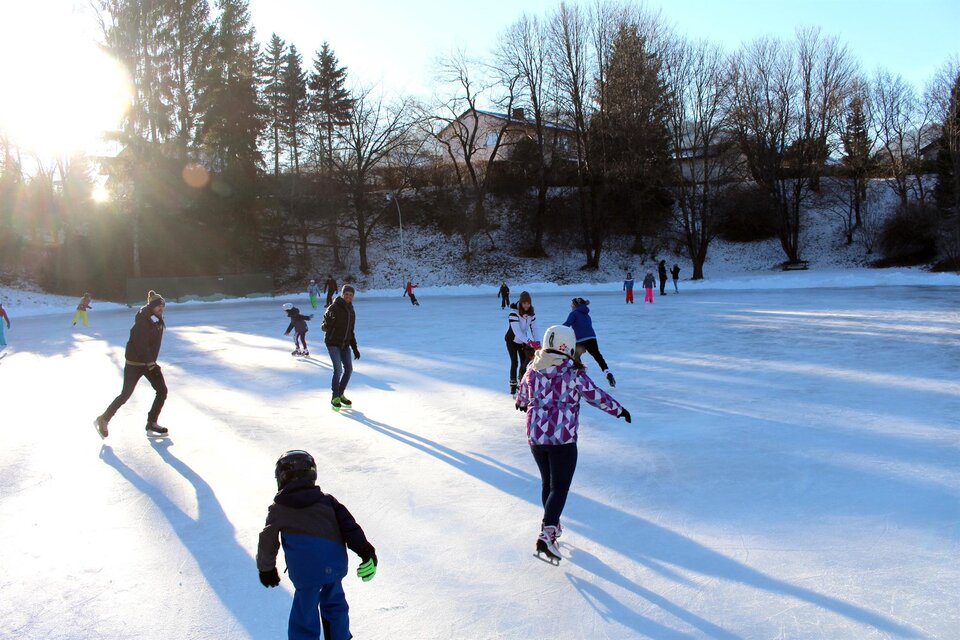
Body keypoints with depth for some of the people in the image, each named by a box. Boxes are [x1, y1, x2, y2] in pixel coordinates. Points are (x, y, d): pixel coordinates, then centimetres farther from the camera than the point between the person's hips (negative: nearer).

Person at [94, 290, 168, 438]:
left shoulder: (158, 321, 4)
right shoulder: (142, 322, -22)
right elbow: (140, 345, -26)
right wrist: (151, 364, -27)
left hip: (149, 362, 8)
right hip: (135, 363, -8)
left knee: (162, 391, -1)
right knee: (126, 394, -1)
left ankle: (152, 424, 7)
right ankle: (103, 420, 17)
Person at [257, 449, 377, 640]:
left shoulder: (278, 509, 7)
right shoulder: (327, 500, 13)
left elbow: (268, 542, 15)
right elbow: (349, 525, 6)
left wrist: (266, 569, 31)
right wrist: (366, 551, 3)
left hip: (306, 570, -4)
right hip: (335, 564, 4)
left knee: (305, 615, 7)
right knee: (334, 603, 25)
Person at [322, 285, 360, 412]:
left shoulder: (351, 311, 10)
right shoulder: (334, 308, -12)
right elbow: (324, 327, -11)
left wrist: (355, 348, 16)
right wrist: (328, 323, -34)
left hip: (345, 344, 7)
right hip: (332, 343, -7)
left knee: (349, 369, 4)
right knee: (338, 370, -14)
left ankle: (340, 394, 20)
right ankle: (335, 398, 0)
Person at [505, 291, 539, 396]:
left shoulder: (531, 312, -13)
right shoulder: (514, 312, -31)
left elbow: (534, 327, -13)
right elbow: (516, 330, -39)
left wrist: (537, 342, -27)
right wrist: (529, 342, -49)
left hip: (523, 340, 5)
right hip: (512, 340, -5)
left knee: (524, 362, 3)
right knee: (515, 362, -8)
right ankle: (513, 385, 2)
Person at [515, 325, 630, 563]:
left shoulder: (534, 369, 4)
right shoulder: (573, 372, -11)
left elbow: (522, 393, 21)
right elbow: (596, 395, -3)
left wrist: (521, 404, 45)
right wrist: (619, 410, 13)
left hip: (535, 435, 5)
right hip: (563, 438, -5)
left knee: (547, 482, 22)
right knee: (559, 487, -1)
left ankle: (552, 525, 38)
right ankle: (547, 534, -15)